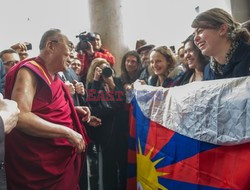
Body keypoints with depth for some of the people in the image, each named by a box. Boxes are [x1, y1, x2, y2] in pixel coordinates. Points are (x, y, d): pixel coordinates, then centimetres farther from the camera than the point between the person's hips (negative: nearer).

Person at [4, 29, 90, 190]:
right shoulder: (29, 71, -16)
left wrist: (73, 110, 8)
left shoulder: (54, 76, 13)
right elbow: (19, 117, -30)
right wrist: (68, 132, -26)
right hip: (42, 164, -9)